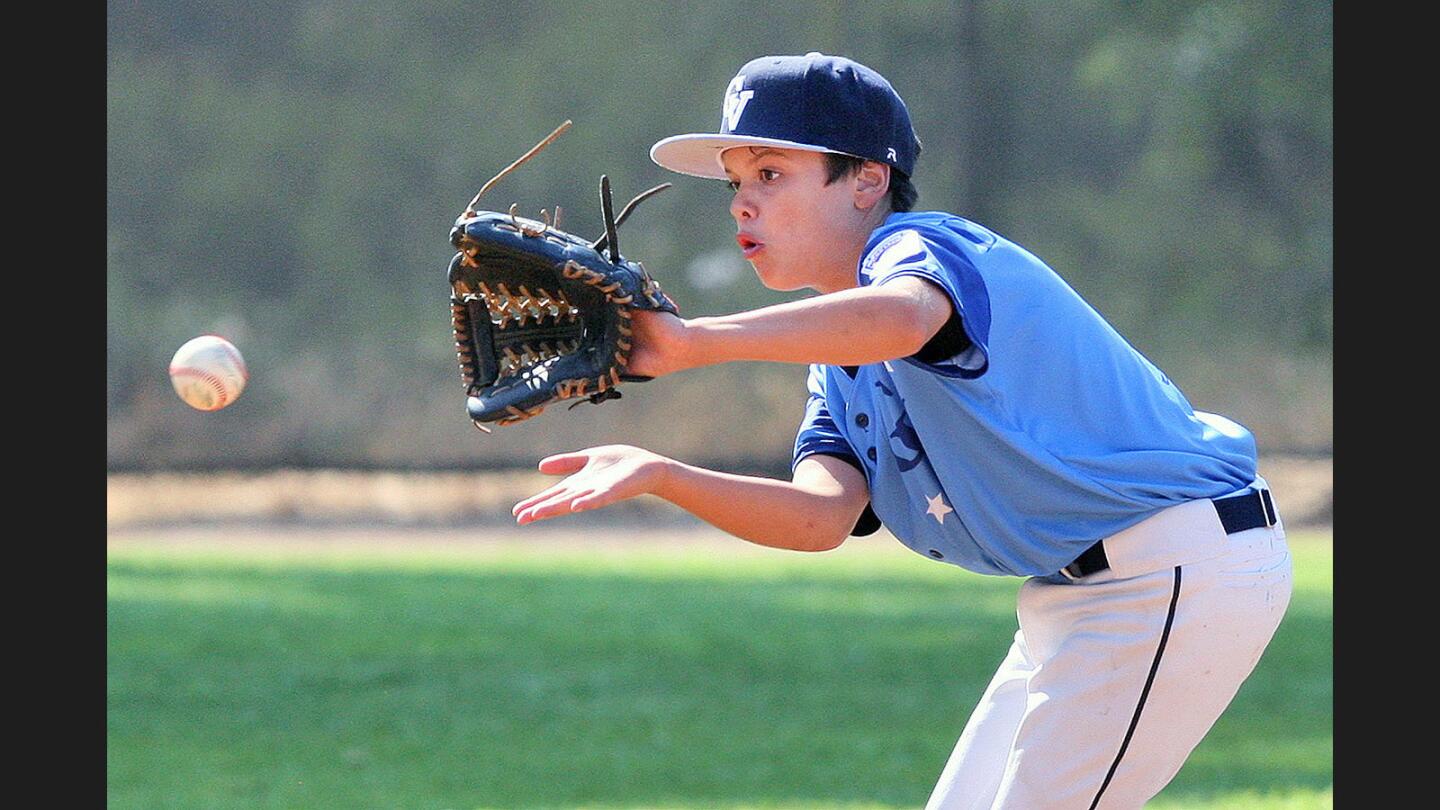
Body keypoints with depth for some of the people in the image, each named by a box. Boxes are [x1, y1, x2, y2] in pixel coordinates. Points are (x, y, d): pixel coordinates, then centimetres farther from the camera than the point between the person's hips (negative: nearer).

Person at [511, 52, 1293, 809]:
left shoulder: (922, 245, -13)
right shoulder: (839, 364, 14)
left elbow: (901, 318, -41)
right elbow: (822, 516, -6)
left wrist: (695, 342, -50)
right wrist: (660, 476, -21)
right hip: (1074, 596, 10)